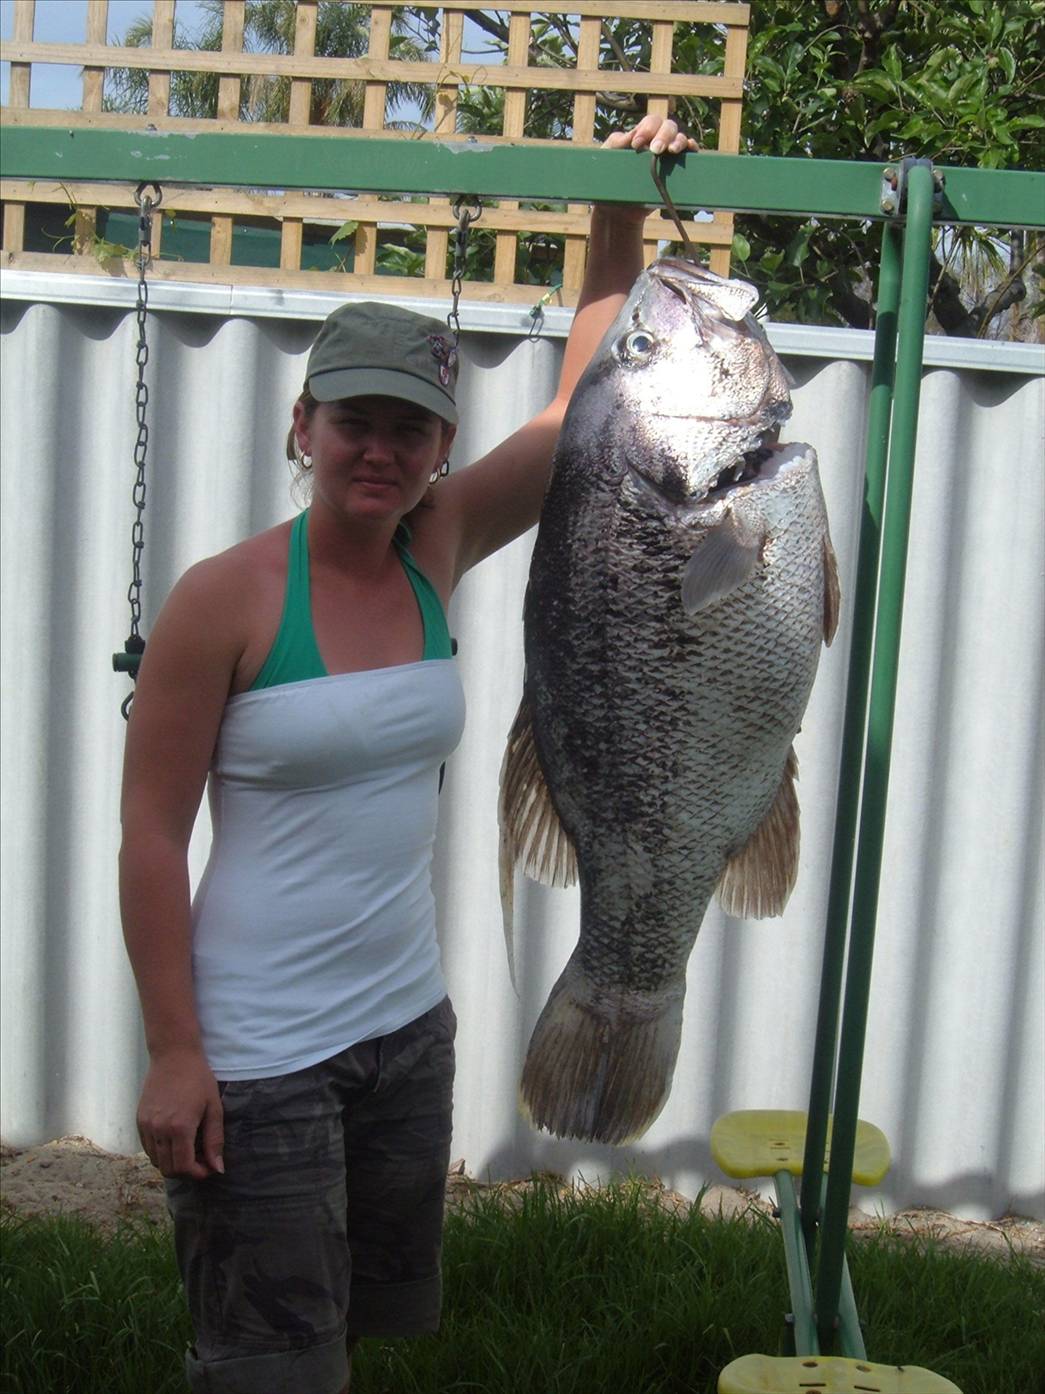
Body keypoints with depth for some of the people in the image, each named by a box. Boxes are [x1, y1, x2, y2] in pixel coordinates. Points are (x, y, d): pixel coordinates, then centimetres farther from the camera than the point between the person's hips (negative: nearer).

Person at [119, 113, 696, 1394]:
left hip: (406, 1028, 6)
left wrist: (621, 215, -4)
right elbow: (152, 834, -13)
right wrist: (173, 1055, -15)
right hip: (256, 1055, -6)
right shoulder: (226, 599, -15)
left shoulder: (436, 551, 0)